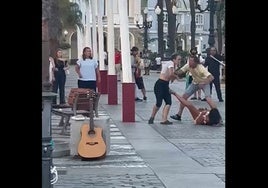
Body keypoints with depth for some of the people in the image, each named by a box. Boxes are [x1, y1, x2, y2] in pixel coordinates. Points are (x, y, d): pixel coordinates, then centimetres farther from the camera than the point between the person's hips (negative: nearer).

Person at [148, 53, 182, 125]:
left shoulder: (174, 65, 15)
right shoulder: (170, 63, -14)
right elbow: (171, 74, -28)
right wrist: (176, 76, -11)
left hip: (166, 85, 9)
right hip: (160, 84, -9)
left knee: (168, 102, -3)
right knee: (159, 103, -9)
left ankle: (164, 119, -6)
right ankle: (152, 118, 13)